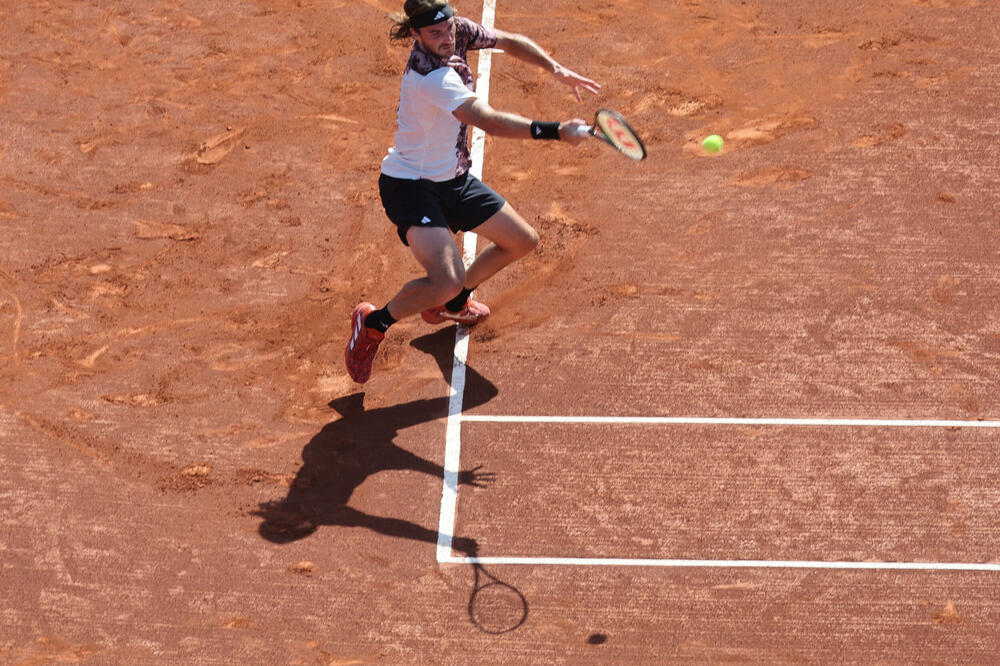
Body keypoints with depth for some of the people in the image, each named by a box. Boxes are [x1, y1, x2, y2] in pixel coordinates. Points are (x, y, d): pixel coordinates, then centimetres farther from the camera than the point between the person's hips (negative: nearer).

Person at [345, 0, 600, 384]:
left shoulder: (457, 31, -7)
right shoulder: (431, 77, -32)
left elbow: (510, 42, 8)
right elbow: (492, 123, -39)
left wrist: (557, 70, -6)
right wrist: (557, 132, -39)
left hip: (453, 179, 9)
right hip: (410, 186, -9)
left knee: (523, 241, 16)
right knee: (449, 280, -27)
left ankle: (450, 303, 36)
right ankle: (374, 323, -1)